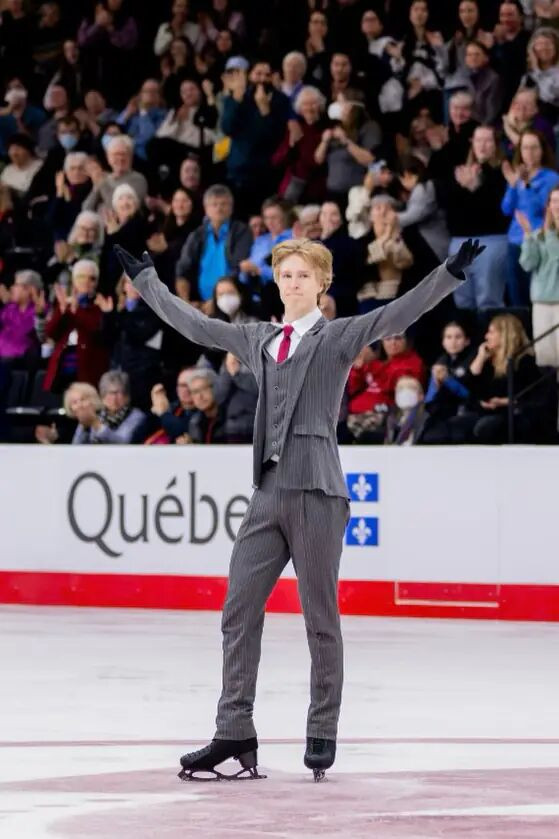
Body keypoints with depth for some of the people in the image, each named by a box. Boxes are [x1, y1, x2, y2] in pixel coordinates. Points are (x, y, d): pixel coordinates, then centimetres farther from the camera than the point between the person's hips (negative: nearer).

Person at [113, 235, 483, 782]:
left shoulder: (339, 337, 2)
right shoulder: (256, 341, 17)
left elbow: (399, 315, -10)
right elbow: (194, 324, 28)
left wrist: (453, 271, -23)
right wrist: (145, 281, 34)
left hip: (317, 491, -5)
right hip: (268, 493, 5)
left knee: (320, 618, 0)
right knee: (239, 610, 1)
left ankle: (322, 737, 8)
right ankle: (234, 733, 5)